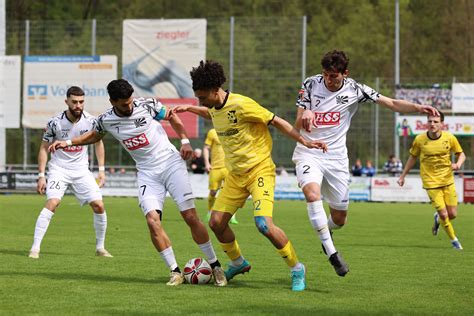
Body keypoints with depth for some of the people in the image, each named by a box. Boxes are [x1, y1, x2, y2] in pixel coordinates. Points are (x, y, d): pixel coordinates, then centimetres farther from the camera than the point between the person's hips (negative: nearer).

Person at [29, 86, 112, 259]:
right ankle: (35, 248, -21)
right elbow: (44, 148, -4)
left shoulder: (91, 121, -8)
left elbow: (98, 142, 10)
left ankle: (100, 248, 13)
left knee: (99, 206, -6)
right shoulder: (55, 122, -14)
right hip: (59, 169, -3)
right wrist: (41, 176, -8)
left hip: (81, 170, 3)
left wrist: (101, 170, 6)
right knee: (52, 203, -24)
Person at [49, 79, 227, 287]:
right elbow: (94, 136, 21)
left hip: (171, 163, -2)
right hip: (147, 174, 2)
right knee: (152, 220, -19)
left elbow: (171, 117, 8)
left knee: (190, 217, -9)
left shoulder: (147, 105, -9)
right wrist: (68, 142, 12)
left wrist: (185, 141, -4)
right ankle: (175, 272, -9)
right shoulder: (106, 120, -2)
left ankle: (215, 266, 4)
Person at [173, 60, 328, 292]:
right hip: (235, 174, 8)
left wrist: (304, 141, -14)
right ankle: (238, 263, 28)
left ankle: (297, 269, -4)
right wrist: (188, 109, 27)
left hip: (259, 170, -8)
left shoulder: (242, 105, -21)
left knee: (264, 225, -22)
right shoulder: (215, 108, 4)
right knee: (216, 222, 2)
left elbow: (276, 122, -13)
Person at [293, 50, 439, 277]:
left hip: (336, 157, 2)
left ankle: (326, 232, 44)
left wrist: (419, 108, -22)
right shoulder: (310, 84, -7)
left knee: (339, 218, 5)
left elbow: (392, 104, -5)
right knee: (312, 194, -32)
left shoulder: (354, 90, -5)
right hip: (308, 153, -2)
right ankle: (331, 253, -26)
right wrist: (305, 115, -34)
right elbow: (298, 125, -9)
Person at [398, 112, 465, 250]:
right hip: (431, 182, -2)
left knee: (453, 214, 2)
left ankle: (438, 220, 39)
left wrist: (458, 164, -17)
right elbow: (413, 157, 7)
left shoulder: (450, 138, -8)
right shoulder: (420, 140, -9)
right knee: (444, 214, -7)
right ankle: (454, 240, 18)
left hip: (448, 180, 2)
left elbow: (461, 154, 5)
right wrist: (403, 176, 9)